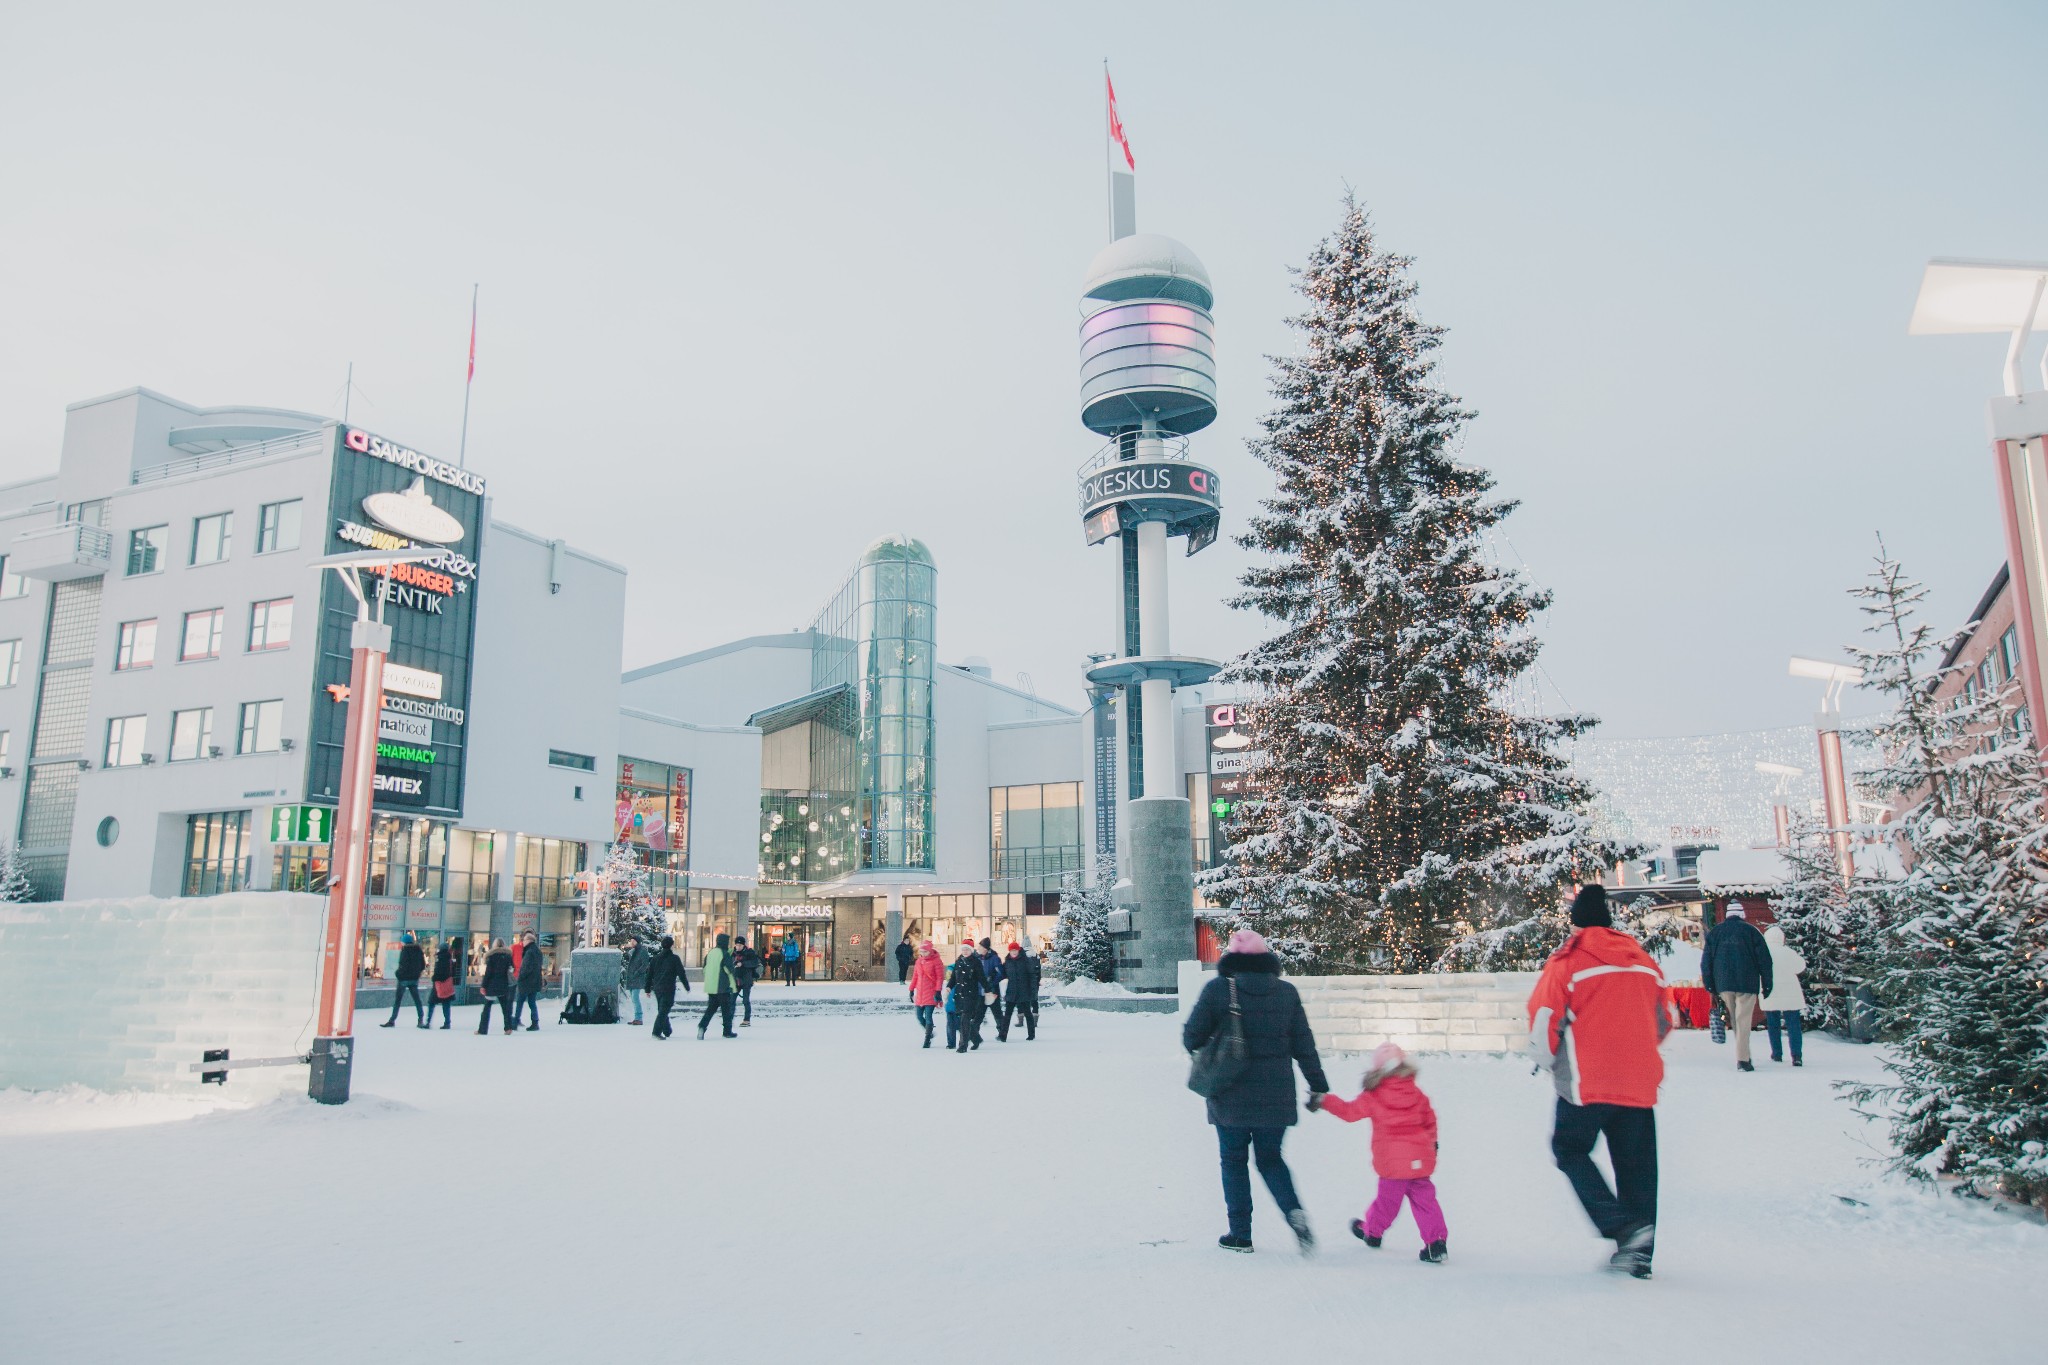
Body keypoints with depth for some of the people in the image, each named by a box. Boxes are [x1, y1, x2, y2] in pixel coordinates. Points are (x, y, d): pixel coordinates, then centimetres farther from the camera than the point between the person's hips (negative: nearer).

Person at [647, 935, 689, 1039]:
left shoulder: (655, 958, 10)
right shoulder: (674, 958, -6)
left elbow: (649, 975, 12)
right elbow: (681, 974, -5)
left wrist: (648, 988, 17)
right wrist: (687, 987, 4)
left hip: (657, 988, 6)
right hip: (668, 989, -6)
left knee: (662, 1010, 17)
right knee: (663, 1010, -7)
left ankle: (667, 1031, 26)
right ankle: (657, 1031, -18)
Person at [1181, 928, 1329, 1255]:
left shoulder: (1217, 989, -9)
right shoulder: (1287, 992, 1)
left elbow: (1192, 1036, -6)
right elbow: (1304, 1045, 4)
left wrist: (1201, 1054, 17)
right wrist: (1318, 1086, 11)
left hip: (1231, 1097, -3)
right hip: (1275, 1097, 3)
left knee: (1234, 1161, 12)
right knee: (1270, 1158, 17)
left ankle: (1240, 1234, 14)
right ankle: (1295, 1211, -7)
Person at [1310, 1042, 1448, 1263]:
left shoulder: (1372, 1097, -7)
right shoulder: (1417, 1093, 5)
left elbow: (1349, 1111, 0)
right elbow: (1430, 1120, 14)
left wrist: (1322, 1101, 8)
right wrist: (1431, 1143, 29)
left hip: (1392, 1162, -2)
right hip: (1420, 1159, 3)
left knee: (1388, 1198, 13)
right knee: (1424, 1199, 5)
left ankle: (1372, 1232, 31)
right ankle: (1436, 1241, -3)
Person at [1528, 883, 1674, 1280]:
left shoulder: (1566, 961, -7)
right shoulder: (1643, 960, 8)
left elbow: (1543, 1019, -8)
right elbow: (1666, 1018, 17)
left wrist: (1551, 1061, 11)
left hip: (1586, 1083, -5)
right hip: (1640, 1083, 5)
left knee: (1570, 1150, 10)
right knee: (1636, 1165, 13)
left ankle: (1622, 1224, -8)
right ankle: (1637, 1253, 16)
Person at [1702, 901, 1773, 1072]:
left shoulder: (1715, 932, 8)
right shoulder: (1751, 931, 1)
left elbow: (1705, 961, 8)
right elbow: (1764, 959, -1)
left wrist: (1710, 987, 13)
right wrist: (1767, 985, 5)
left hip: (1723, 985, 3)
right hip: (1747, 984, -3)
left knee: (1735, 1021, 15)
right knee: (1743, 1020, -3)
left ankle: (1743, 1056, 17)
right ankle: (1742, 1059, -10)